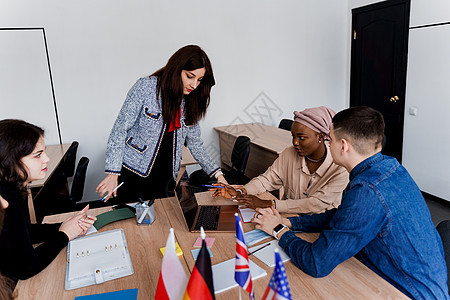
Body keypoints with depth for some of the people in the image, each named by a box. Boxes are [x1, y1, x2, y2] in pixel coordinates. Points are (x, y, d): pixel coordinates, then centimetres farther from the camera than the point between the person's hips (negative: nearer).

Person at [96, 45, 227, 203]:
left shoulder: (190, 101, 1)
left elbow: (194, 142, 9)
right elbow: (120, 129, -13)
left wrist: (217, 174, 2)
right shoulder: (146, 87, -15)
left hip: (163, 177, 5)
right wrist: (113, 173, -18)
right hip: (132, 172, -4)